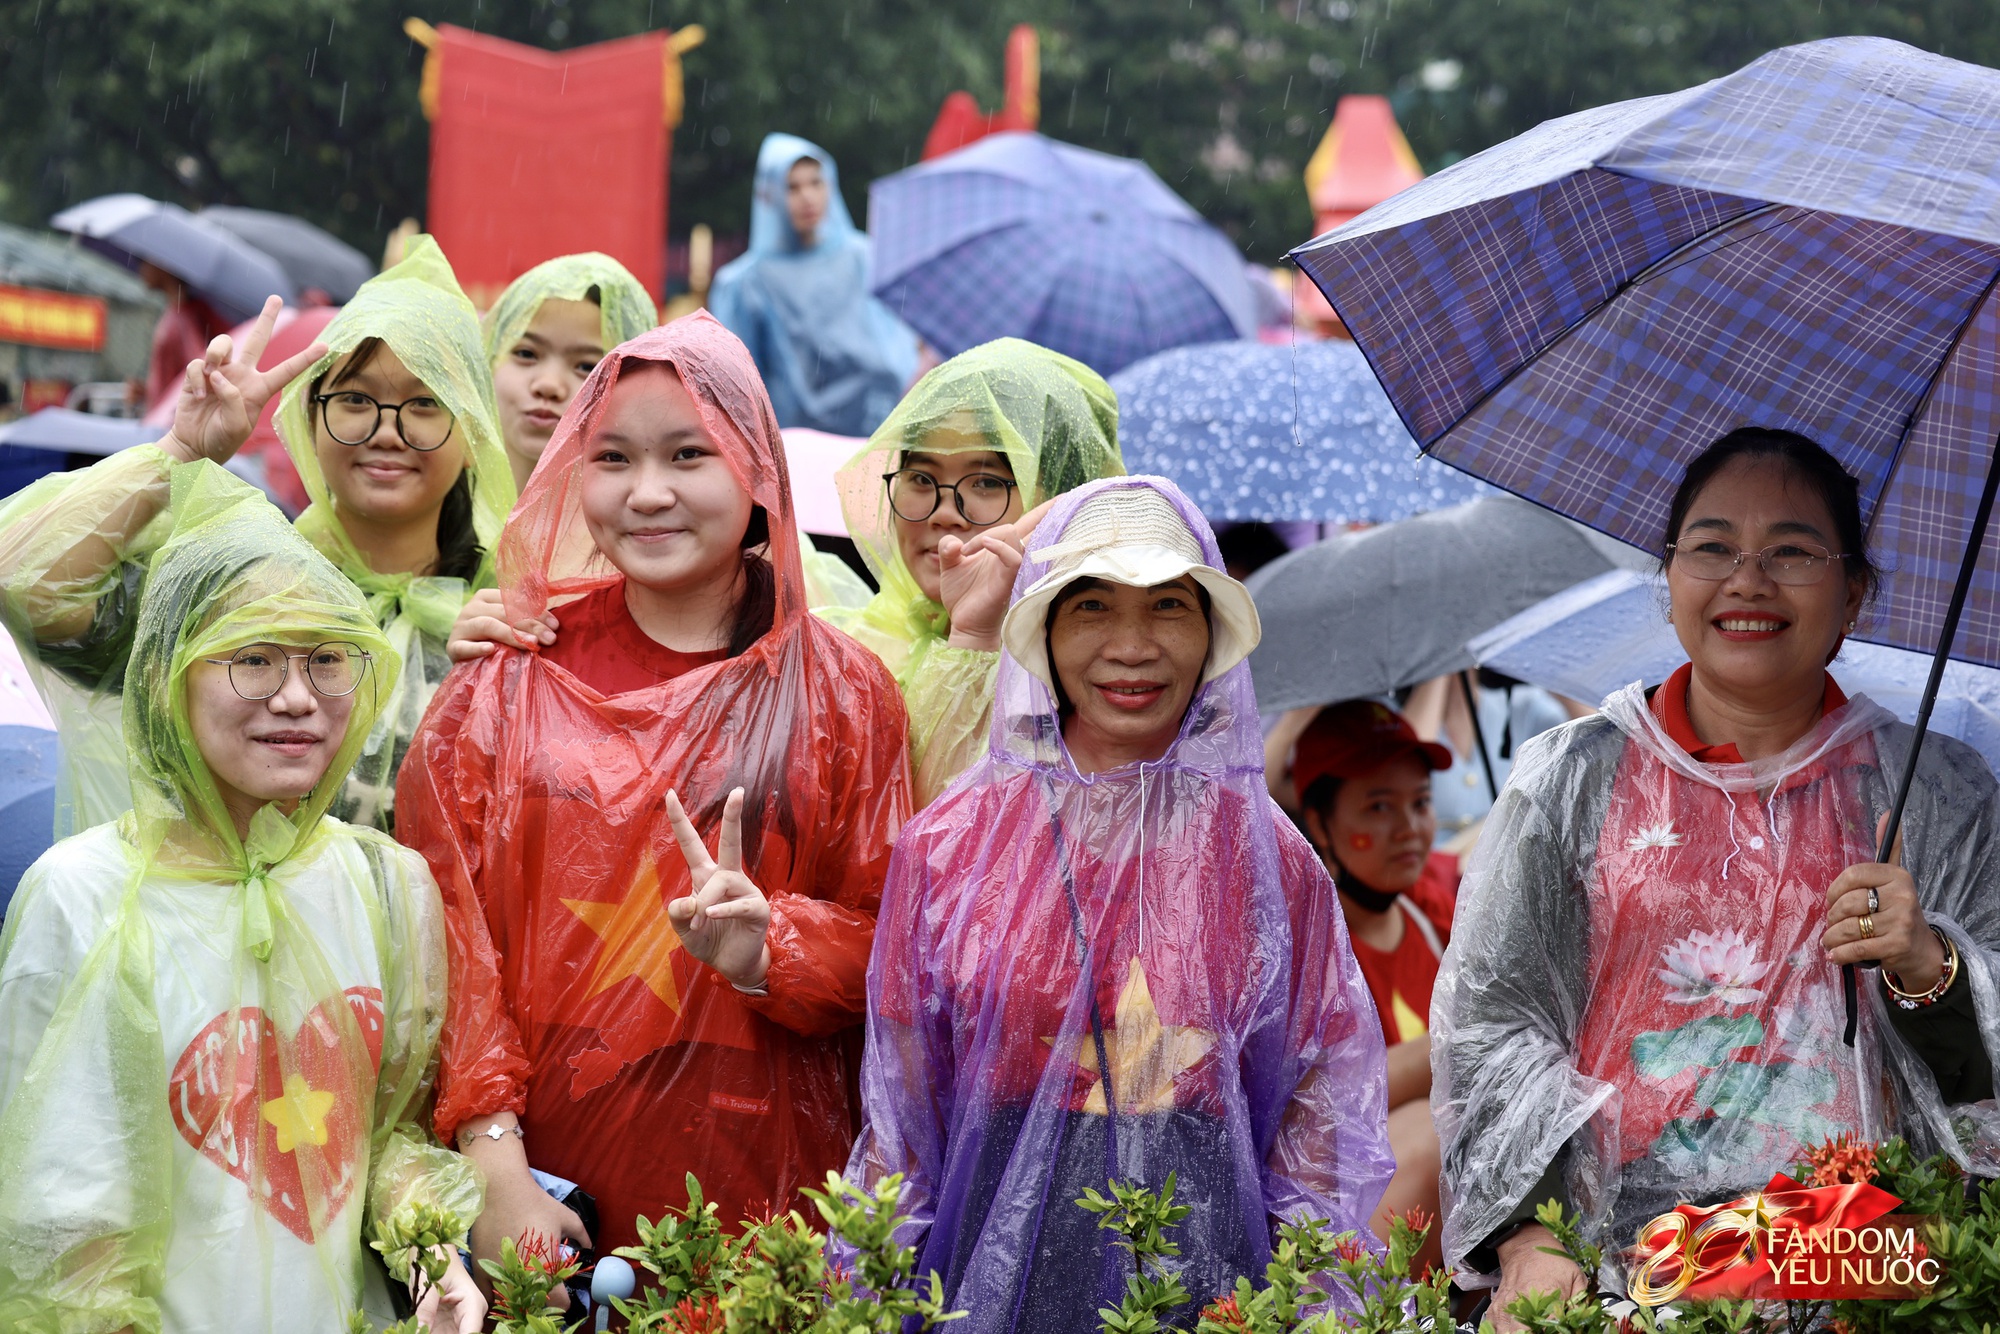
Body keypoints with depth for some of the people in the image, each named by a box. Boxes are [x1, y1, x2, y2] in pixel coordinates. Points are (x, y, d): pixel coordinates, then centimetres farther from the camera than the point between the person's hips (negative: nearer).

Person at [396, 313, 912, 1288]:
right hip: (549, 1186, 0)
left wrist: (767, 948, -18)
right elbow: (450, 934, -2)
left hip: (767, 1190, 0)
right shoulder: (513, 681, 4)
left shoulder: (839, 691, 5)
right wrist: (495, 1163, -13)